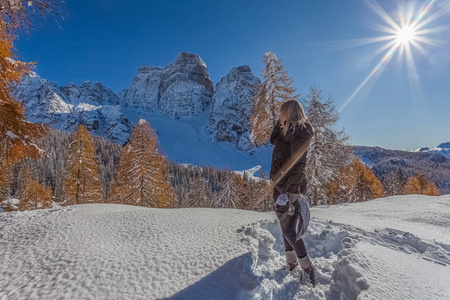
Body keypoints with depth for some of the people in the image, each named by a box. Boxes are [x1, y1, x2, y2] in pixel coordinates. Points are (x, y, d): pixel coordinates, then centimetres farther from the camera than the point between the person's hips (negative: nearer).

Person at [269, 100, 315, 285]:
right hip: (281, 187, 9)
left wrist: (292, 192, -25)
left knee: (288, 230, -3)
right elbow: (273, 140, 26)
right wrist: (281, 122, 12)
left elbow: (298, 165, -23)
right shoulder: (289, 132, 10)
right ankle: (291, 263, 31)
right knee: (285, 227, 17)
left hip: (291, 188, -9)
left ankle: (307, 268, 13)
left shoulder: (300, 133, -18)